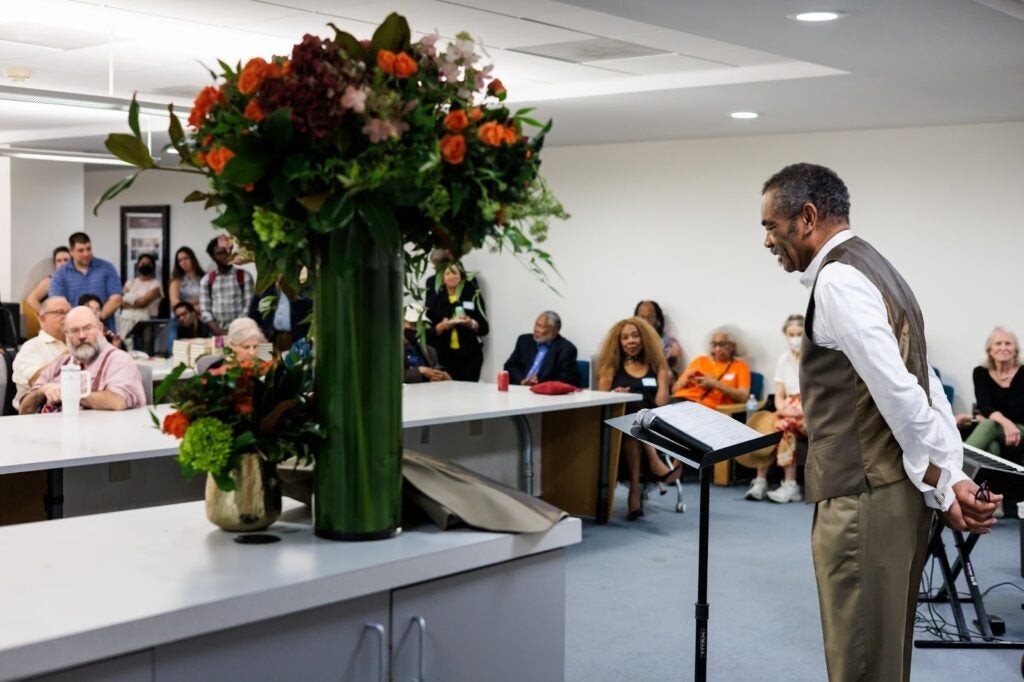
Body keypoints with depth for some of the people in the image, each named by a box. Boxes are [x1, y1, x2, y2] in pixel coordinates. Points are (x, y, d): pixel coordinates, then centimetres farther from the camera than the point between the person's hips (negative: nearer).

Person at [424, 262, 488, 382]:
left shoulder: (473, 296, 6)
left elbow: (484, 328, 5)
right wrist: (441, 326, -13)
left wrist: (471, 324, -14)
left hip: (469, 355, 0)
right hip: (444, 356, 0)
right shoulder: (434, 298, 7)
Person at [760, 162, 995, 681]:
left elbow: (899, 393, -21)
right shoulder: (872, 268, 16)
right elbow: (926, 386, 12)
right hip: (890, 493, 10)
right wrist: (955, 477, 5)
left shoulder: (837, 278, -15)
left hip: (864, 499, -10)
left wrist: (942, 486, -11)